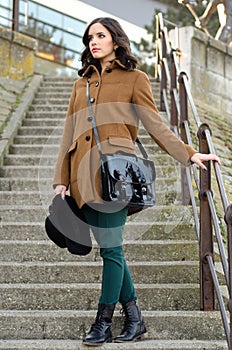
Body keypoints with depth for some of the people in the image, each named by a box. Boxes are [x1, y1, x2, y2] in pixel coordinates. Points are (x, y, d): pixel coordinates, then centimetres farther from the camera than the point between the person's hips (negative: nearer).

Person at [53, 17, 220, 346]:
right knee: (110, 248, 6)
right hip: (85, 174, 5)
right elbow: (70, 133, 17)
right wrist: (62, 180, 11)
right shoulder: (82, 82, 21)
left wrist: (189, 154, -5)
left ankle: (103, 324, 5)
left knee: (111, 248, -6)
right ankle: (134, 320, 15)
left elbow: (155, 124, 4)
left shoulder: (134, 78, 8)